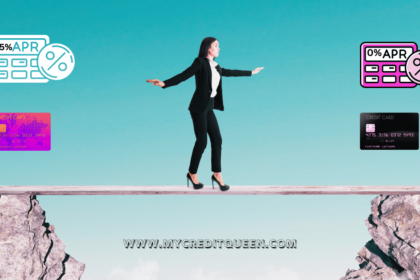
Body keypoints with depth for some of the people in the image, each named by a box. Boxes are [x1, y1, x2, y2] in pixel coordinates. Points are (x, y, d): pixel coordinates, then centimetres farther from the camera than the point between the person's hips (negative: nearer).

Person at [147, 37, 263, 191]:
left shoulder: (215, 66, 15)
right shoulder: (200, 62, -8)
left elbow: (229, 72, 30)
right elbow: (184, 75, -19)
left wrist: (250, 72, 41)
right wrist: (164, 83, -34)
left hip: (209, 107, 8)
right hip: (199, 107, -8)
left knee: (217, 139, 5)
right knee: (202, 141, -5)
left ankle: (217, 175, 15)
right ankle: (192, 173, 13)